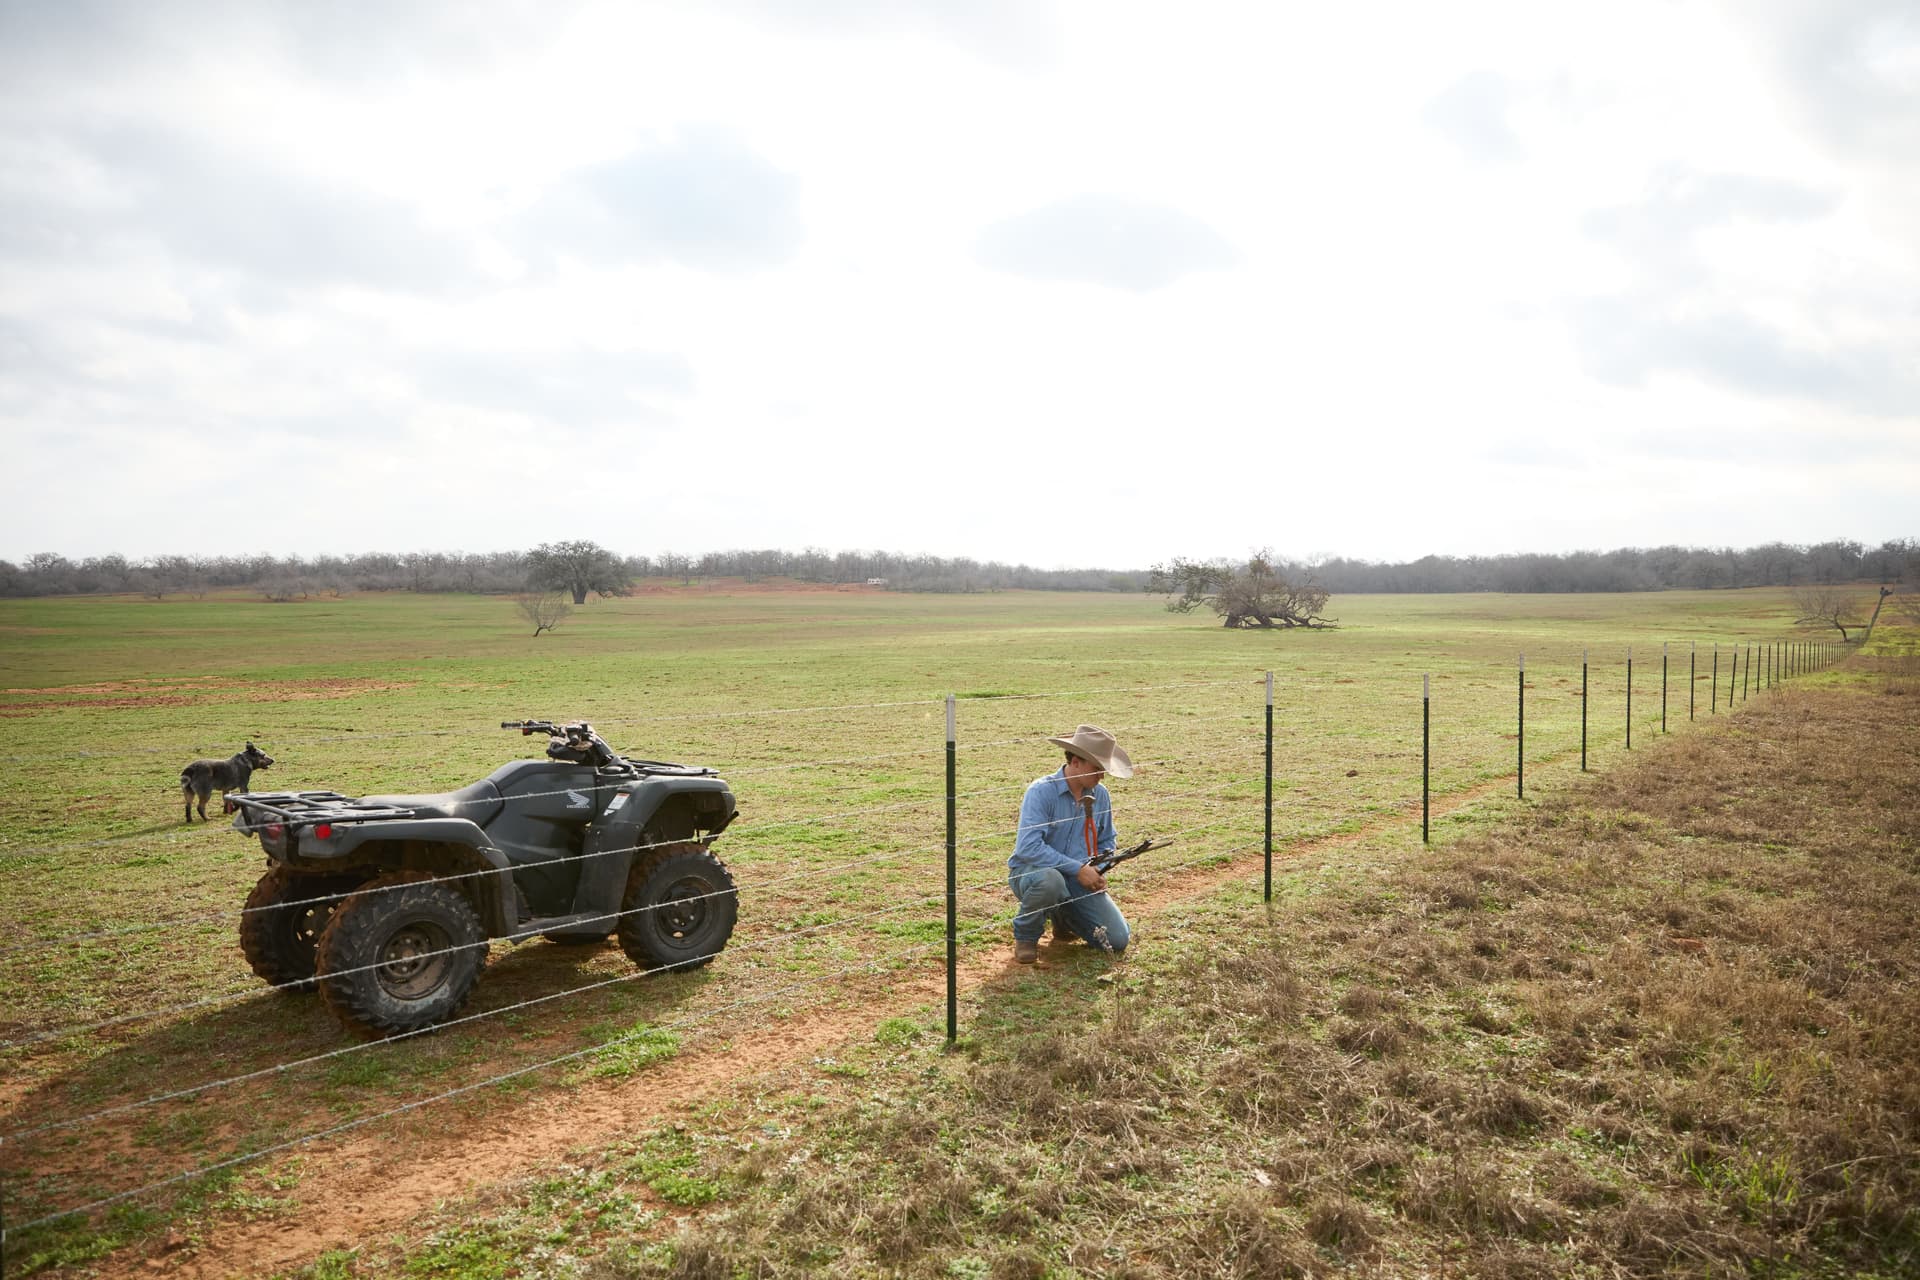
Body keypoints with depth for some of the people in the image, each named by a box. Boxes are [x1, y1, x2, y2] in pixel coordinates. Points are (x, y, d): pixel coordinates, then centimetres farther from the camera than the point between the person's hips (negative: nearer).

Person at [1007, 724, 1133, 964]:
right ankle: (1025, 936, -9)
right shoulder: (1041, 791, -19)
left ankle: (1064, 918, 22)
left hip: (1079, 881, 5)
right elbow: (1028, 847, -30)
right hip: (1031, 872, -5)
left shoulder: (1100, 795, 0)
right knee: (1051, 880, -41)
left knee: (1117, 941, -8)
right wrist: (1078, 868, -28)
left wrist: (1100, 871, -5)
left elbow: (1106, 842, 16)